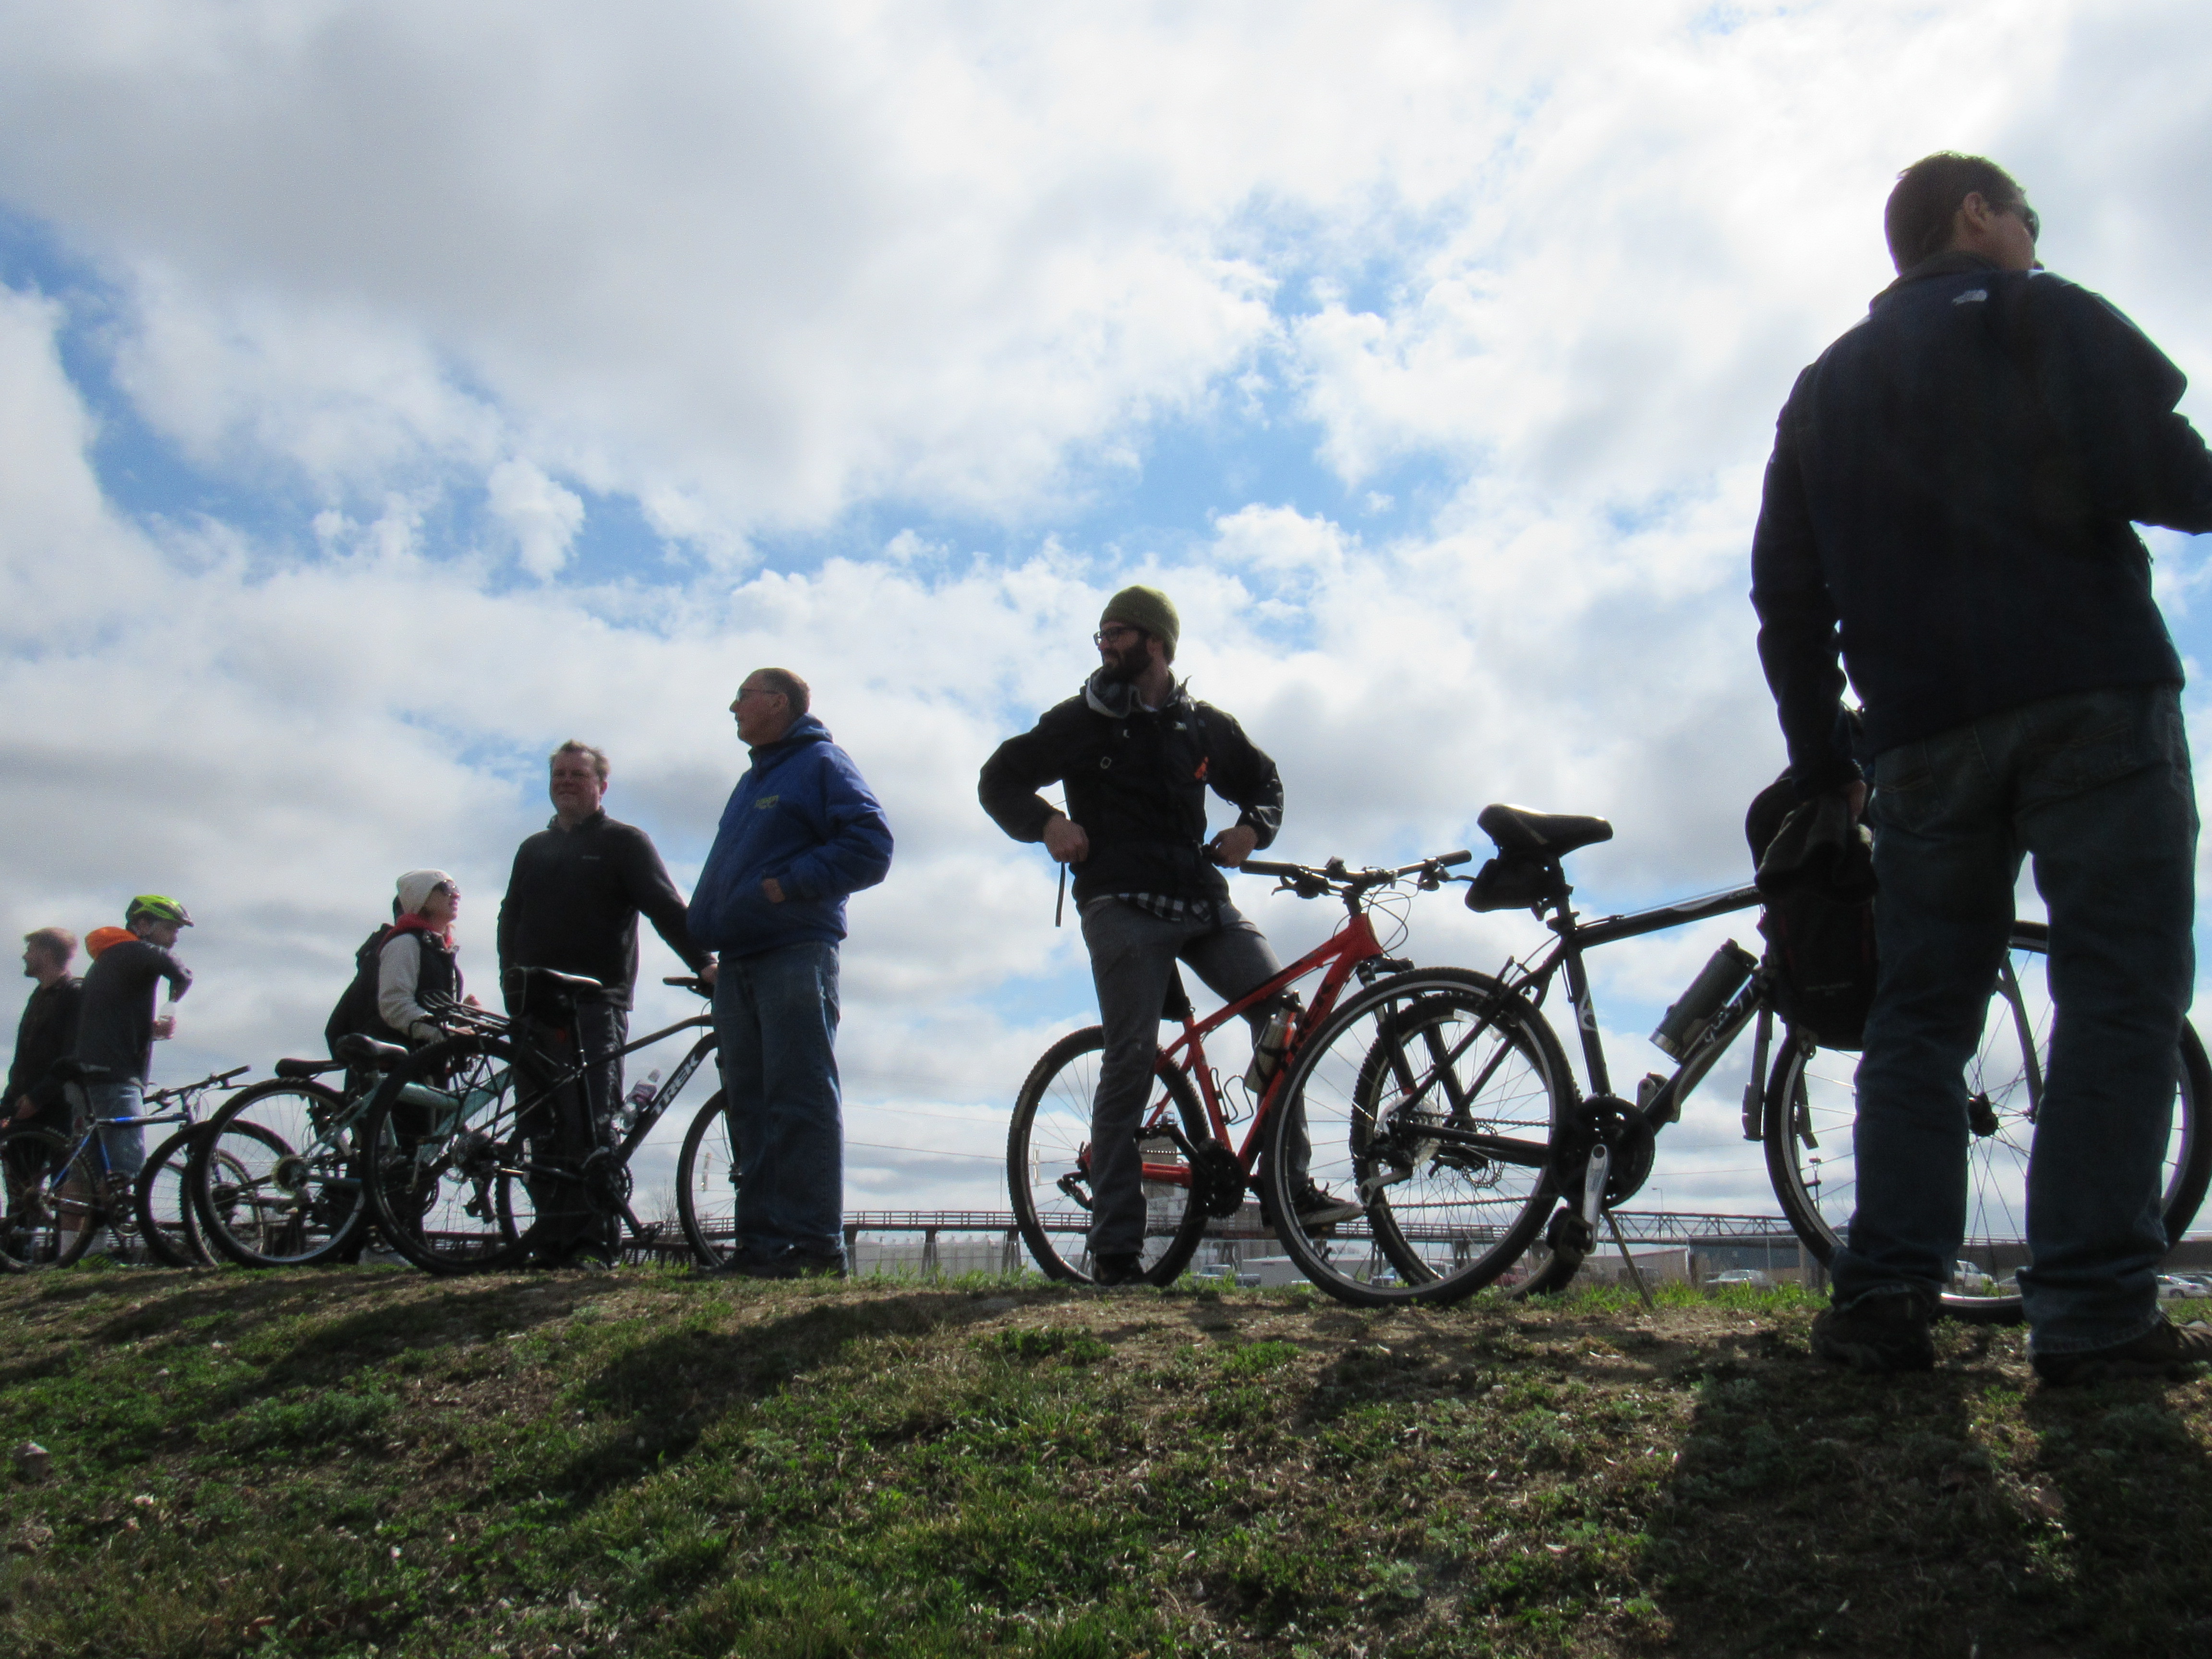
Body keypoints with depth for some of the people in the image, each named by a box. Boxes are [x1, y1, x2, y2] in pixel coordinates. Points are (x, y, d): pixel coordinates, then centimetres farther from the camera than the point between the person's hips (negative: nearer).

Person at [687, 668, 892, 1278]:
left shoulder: (821, 764, 0)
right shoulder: (754, 778, 26)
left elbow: (871, 845, -12)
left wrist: (790, 884, -15)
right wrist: (704, 924, 14)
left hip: (795, 953, -9)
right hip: (738, 963, 9)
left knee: (801, 1101, -11)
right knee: (751, 1105, 7)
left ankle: (816, 1243, -10)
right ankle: (759, 1244, 10)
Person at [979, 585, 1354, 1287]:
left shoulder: (1203, 725, 16)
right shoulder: (1084, 720, 9)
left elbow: (1263, 779, 28)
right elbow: (999, 780, 11)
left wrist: (1252, 826, 6)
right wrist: (1045, 823, -9)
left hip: (1201, 899, 4)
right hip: (1123, 904, -3)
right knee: (1131, 1057, -13)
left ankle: (1289, 1184, -2)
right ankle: (1114, 1247, -8)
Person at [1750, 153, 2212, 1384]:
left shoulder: (1826, 387, 21)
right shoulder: (2042, 316, 6)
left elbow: (1788, 591, 16)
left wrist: (1821, 755, 19)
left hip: (1923, 738, 5)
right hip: (2090, 702, -4)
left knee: (1921, 1013, 6)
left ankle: (1887, 1296, -1)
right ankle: (2095, 1312, -11)